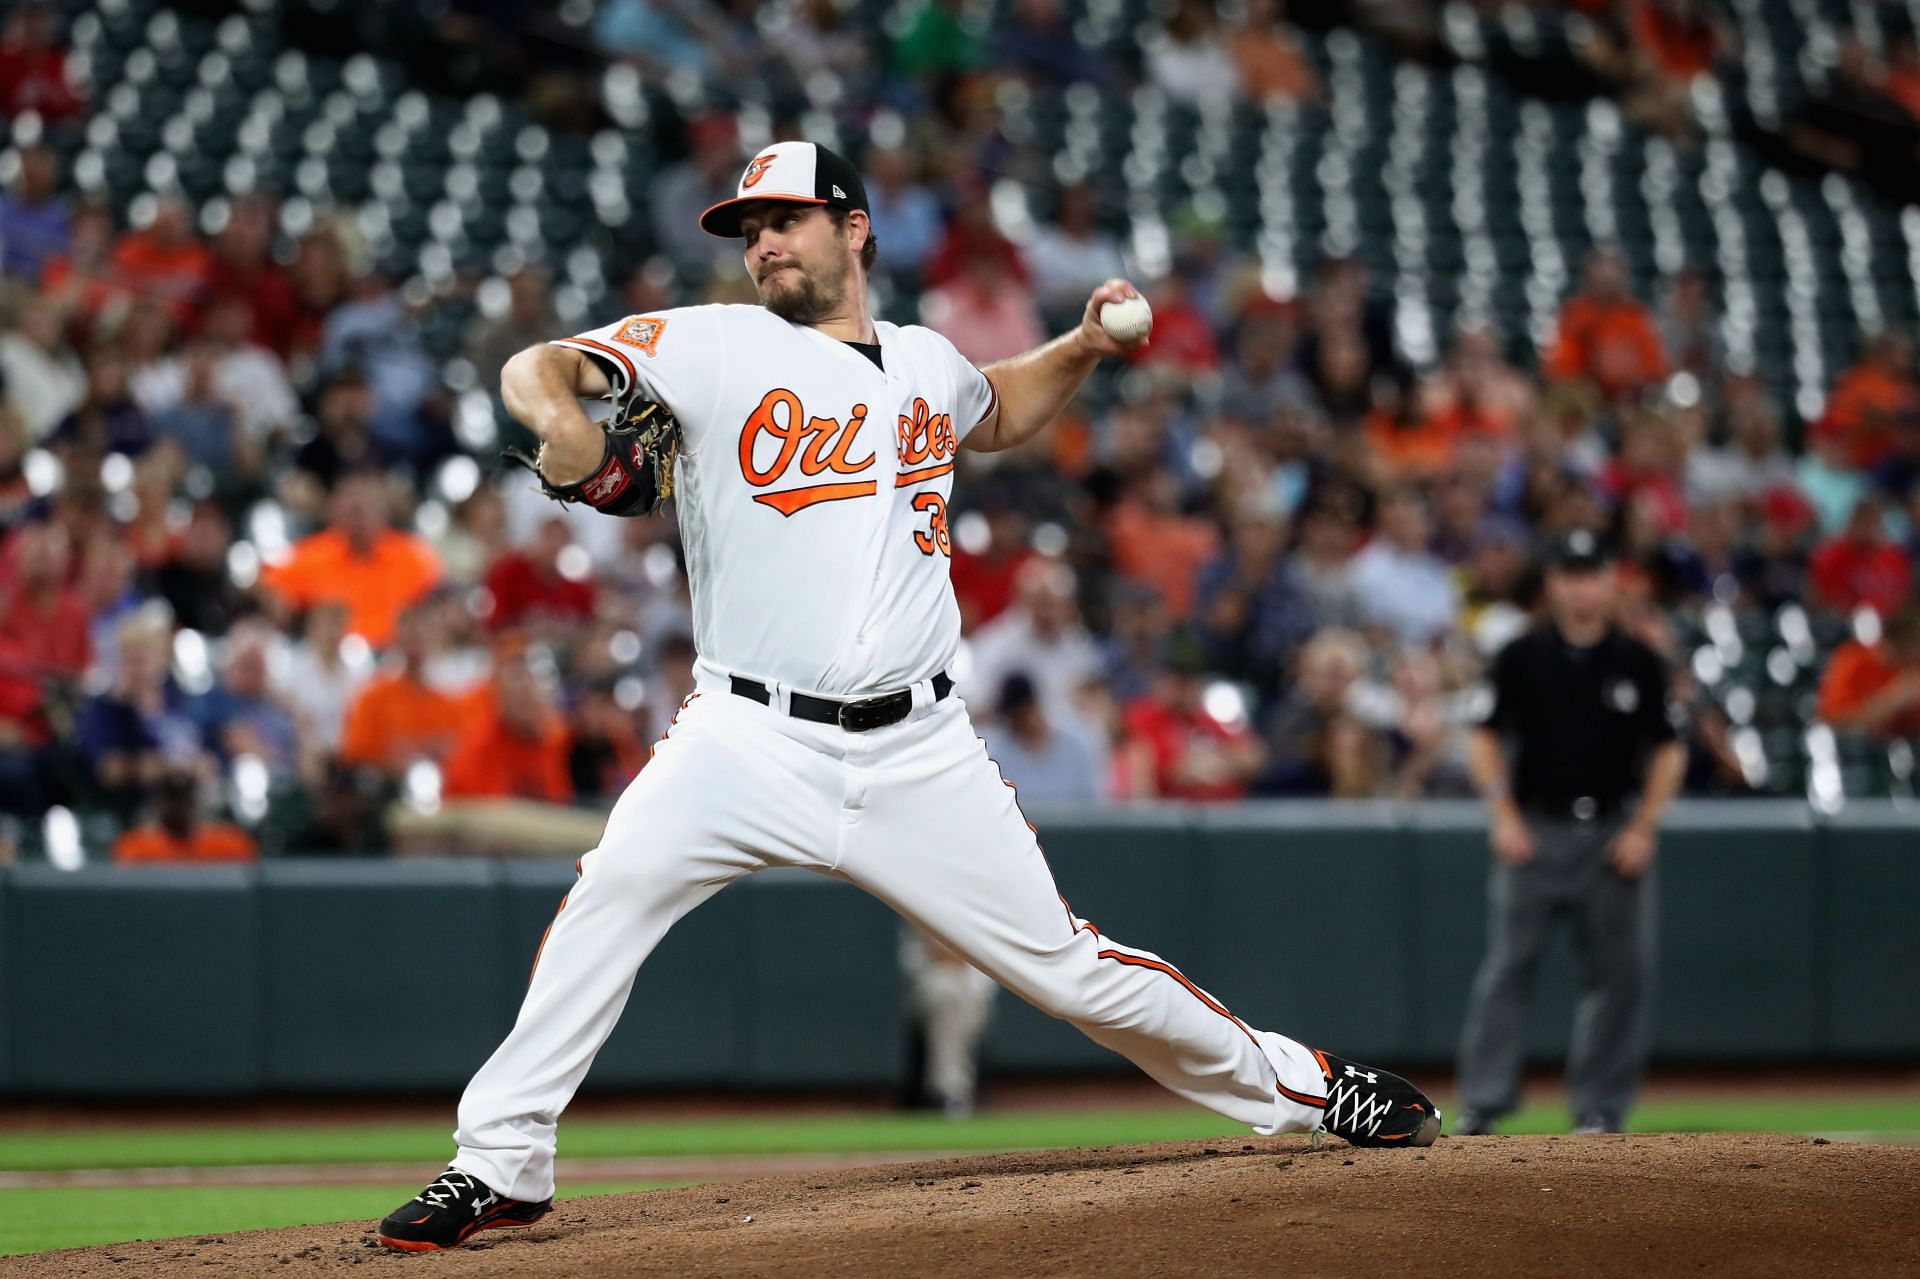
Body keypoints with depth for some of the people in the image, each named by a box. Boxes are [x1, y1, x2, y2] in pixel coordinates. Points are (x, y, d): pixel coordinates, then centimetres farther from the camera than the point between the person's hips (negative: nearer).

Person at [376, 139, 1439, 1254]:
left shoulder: (927, 362, 15)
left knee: (1068, 969, 2)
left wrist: (1086, 348, 21)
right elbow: (537, 368, -6)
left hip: (917, 757, 2)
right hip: (753, 739, -2)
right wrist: (564, 420, -28)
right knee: (613, 895, -26)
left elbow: (997, 412, 39)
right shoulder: (713, 347, 3)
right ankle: (502, 1165, -18)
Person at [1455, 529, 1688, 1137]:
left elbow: (1668, 751, 8)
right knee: (1507, 966, -6)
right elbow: (1486, 738, 7)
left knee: (1620, 972, -1)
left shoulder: (1638, 662, 5)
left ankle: (1599, 1107, 7)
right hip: (1535, 830, -1)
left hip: (1614, 831, 1)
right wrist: (1504, 815, -4)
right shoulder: (1522, 657, 4)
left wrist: (1643, 827, -2)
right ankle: (1483, 1103, -5)